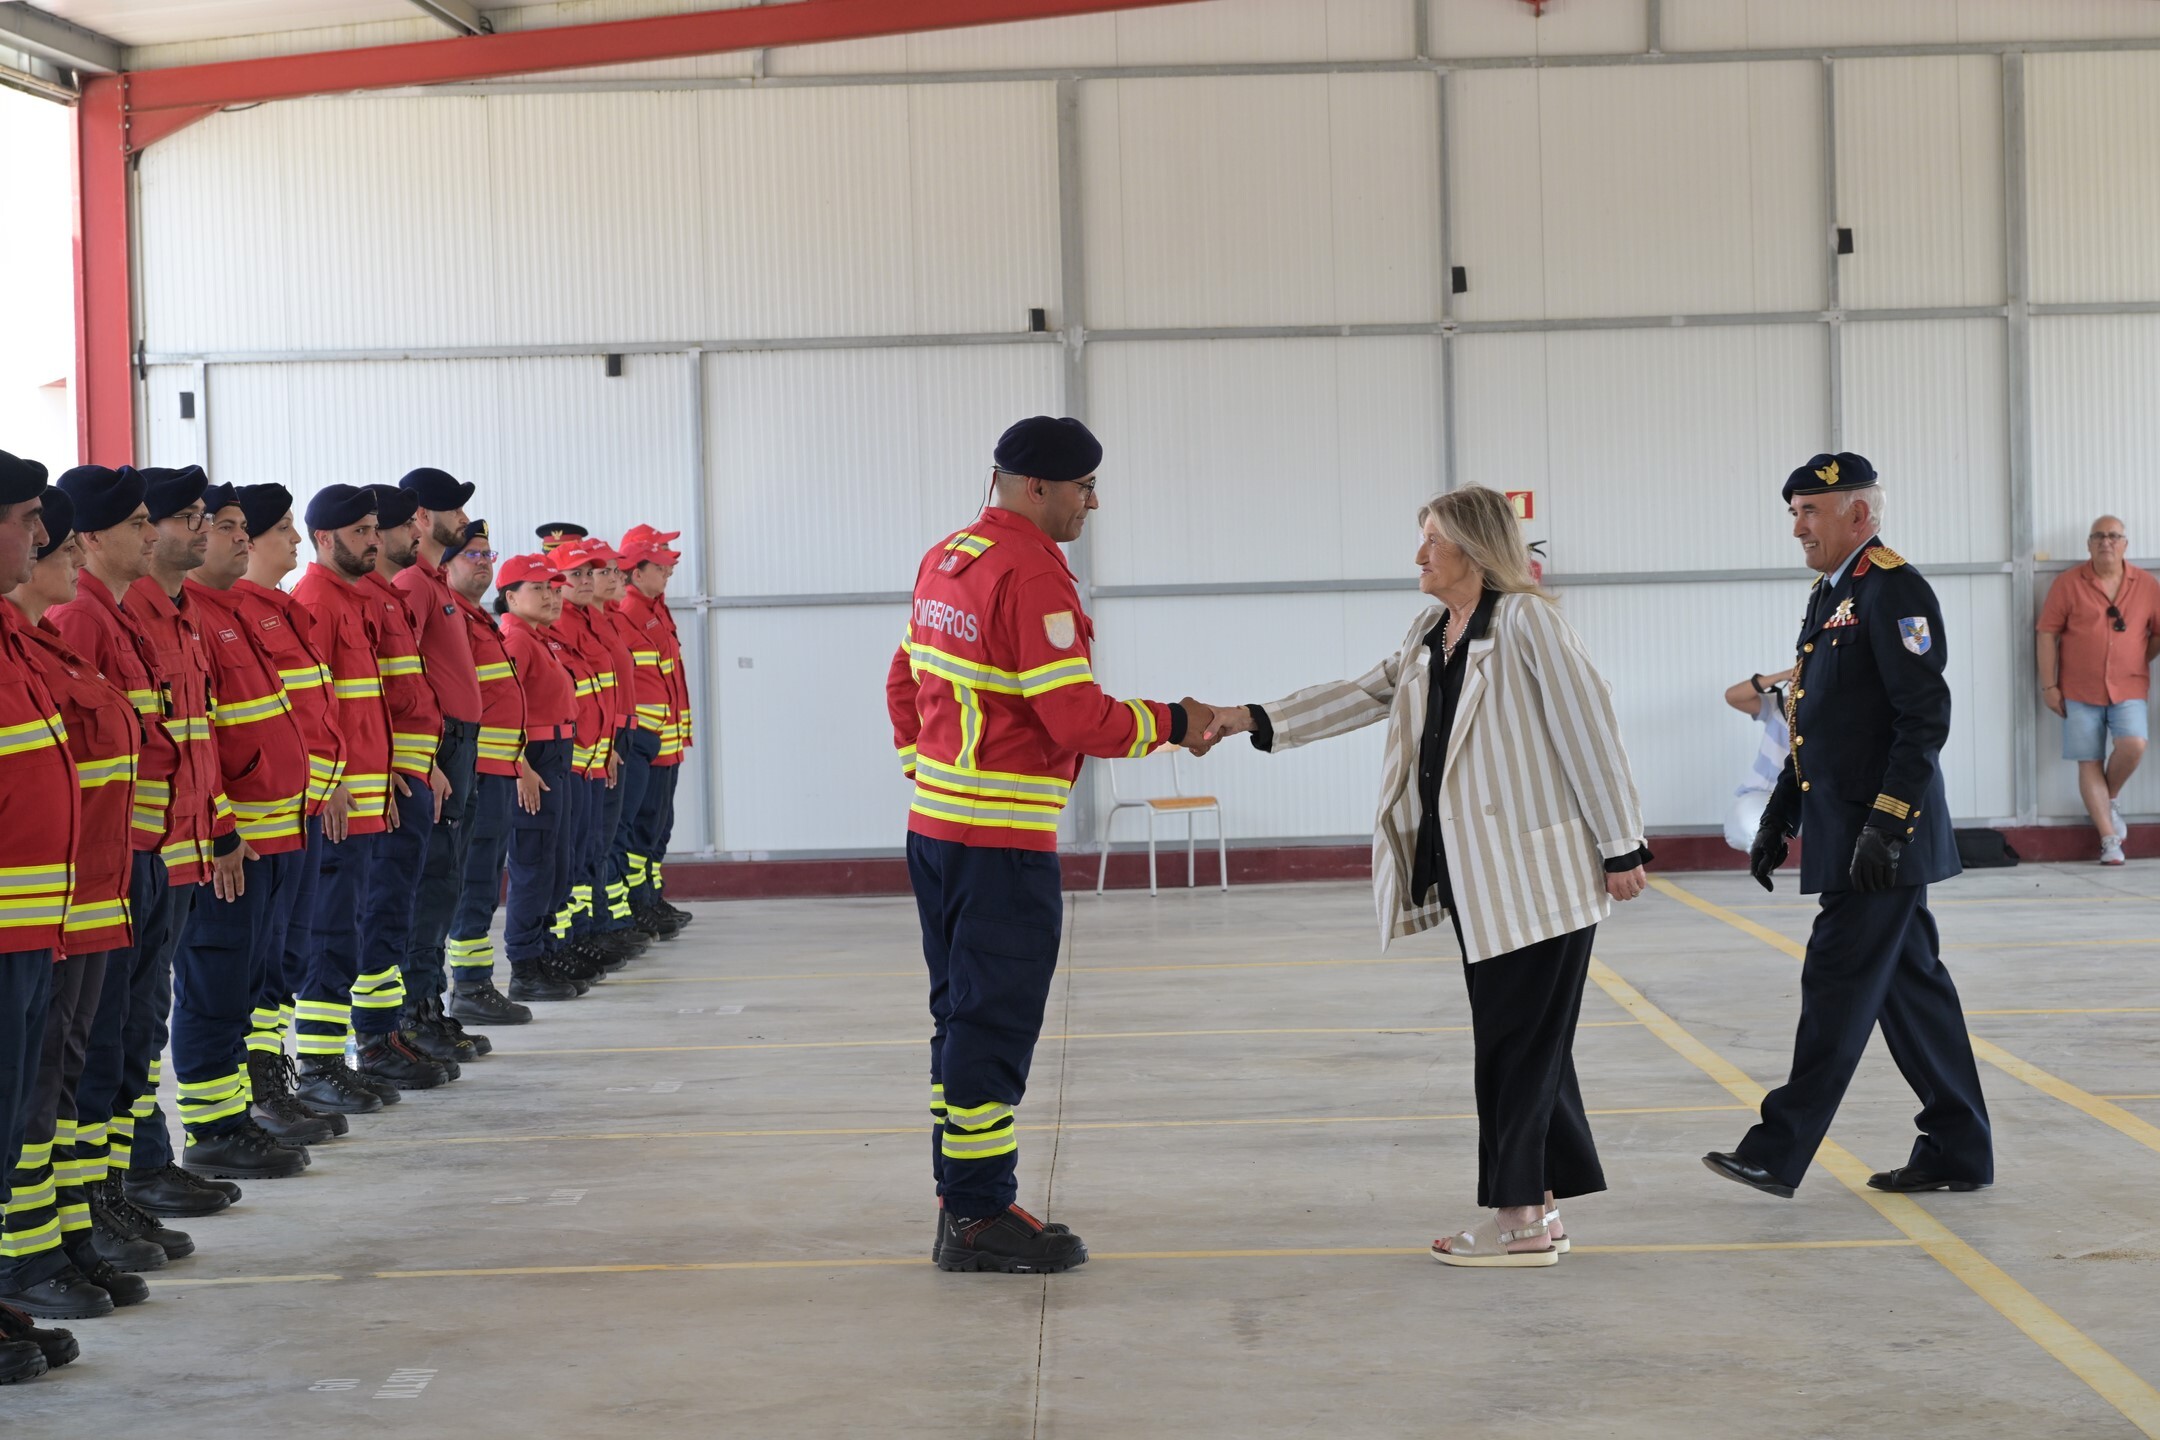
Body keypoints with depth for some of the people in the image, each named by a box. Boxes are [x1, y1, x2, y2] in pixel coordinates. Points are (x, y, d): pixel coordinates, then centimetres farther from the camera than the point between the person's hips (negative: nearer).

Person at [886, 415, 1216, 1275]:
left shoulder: (946, 559, 12)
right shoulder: (1031, 576, -17)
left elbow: (904, 680, 19)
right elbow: (1078, 721, -19)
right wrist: (1173, 721, -6)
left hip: (935, 826, 10)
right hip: (1002, 846, -10)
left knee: (963, 1018, 15)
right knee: (993, 1028, -4)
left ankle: (964, 1204, 21)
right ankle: (980, 1219, 1)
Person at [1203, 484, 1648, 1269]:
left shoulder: (1526, 622, -12)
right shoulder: (1429, 635, 15)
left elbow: (1589, 731, -13)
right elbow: (1366, 695, 12)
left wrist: (1621, 846, -12)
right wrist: (1252, 720, 2)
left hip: (1540, 872, -9)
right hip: (1476, 875, 9)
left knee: (1520, 1041, -5)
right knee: (1512, 1038, 12)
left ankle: (1520, 1217, 2)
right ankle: (1538, 1207, 18)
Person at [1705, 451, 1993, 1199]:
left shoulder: (1895, 591, -14)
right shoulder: (1829, 595, 16)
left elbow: (1925, 720, -20)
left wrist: (1885, 825, -23)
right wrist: (1778, 818, 20)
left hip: (1882, 840, -10)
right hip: (1844, 836, 10)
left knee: (1838, 986, -7)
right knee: (1911, 987, 12)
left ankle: (1778, 1152, -5)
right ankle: (1957, 1151, 18)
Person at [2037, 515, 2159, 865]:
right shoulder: (2068, 583, -1)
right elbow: (2047, 633, -1)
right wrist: (2049, 685, -4)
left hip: (2128, 688, 0)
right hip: (2080, 690, 0)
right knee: (2089, 764, -1)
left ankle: (2111, 799, 8)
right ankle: (2109, 839, 7)